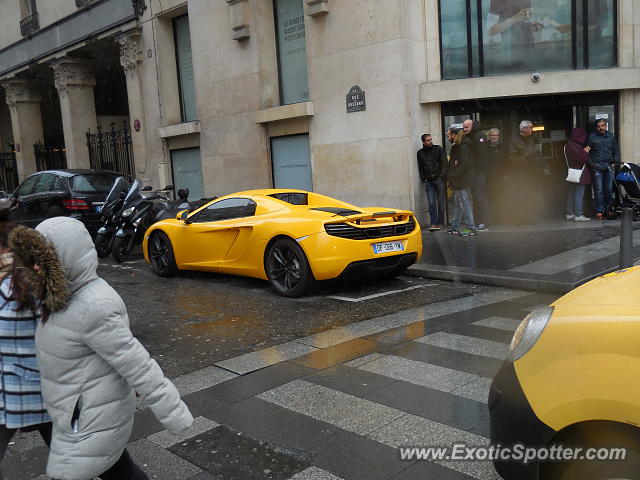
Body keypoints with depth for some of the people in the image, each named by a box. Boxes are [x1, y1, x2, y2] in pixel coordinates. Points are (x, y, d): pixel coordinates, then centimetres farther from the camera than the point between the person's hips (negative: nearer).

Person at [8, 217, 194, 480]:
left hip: (93, 423, -9)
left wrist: (175, 415, -22)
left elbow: (137, 365, -26)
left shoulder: (93, 309, -28)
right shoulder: (73, 295, 1)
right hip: (87, 413, 9)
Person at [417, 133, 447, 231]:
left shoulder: (438, 149, 6)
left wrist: (441, 176, -8)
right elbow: (420, 167, 17)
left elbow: (444, 163, 1)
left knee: (440, 202, 1)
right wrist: (423, 178, 6)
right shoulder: (420, 153, 12)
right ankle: (433, 224, -7)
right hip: (428, 181, 2)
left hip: (439, 179, -1)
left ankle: (440, 223, 7)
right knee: (431, 203, -5)